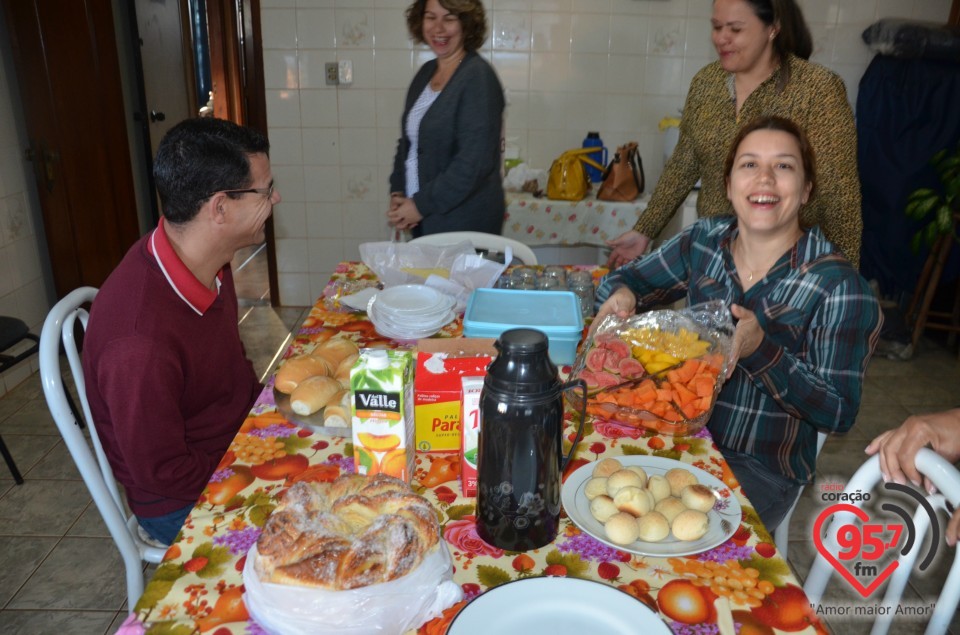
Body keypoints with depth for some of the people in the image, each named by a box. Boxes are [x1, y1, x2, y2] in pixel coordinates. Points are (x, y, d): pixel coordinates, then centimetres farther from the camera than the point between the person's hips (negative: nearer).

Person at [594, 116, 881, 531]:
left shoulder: (837, 284, -14)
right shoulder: (704, 241, -2)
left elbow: (839, 412, -13)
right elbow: (625, 278, 9)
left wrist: (760, 351, -28)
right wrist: (621, 295, -16)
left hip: (761, 469, -4)